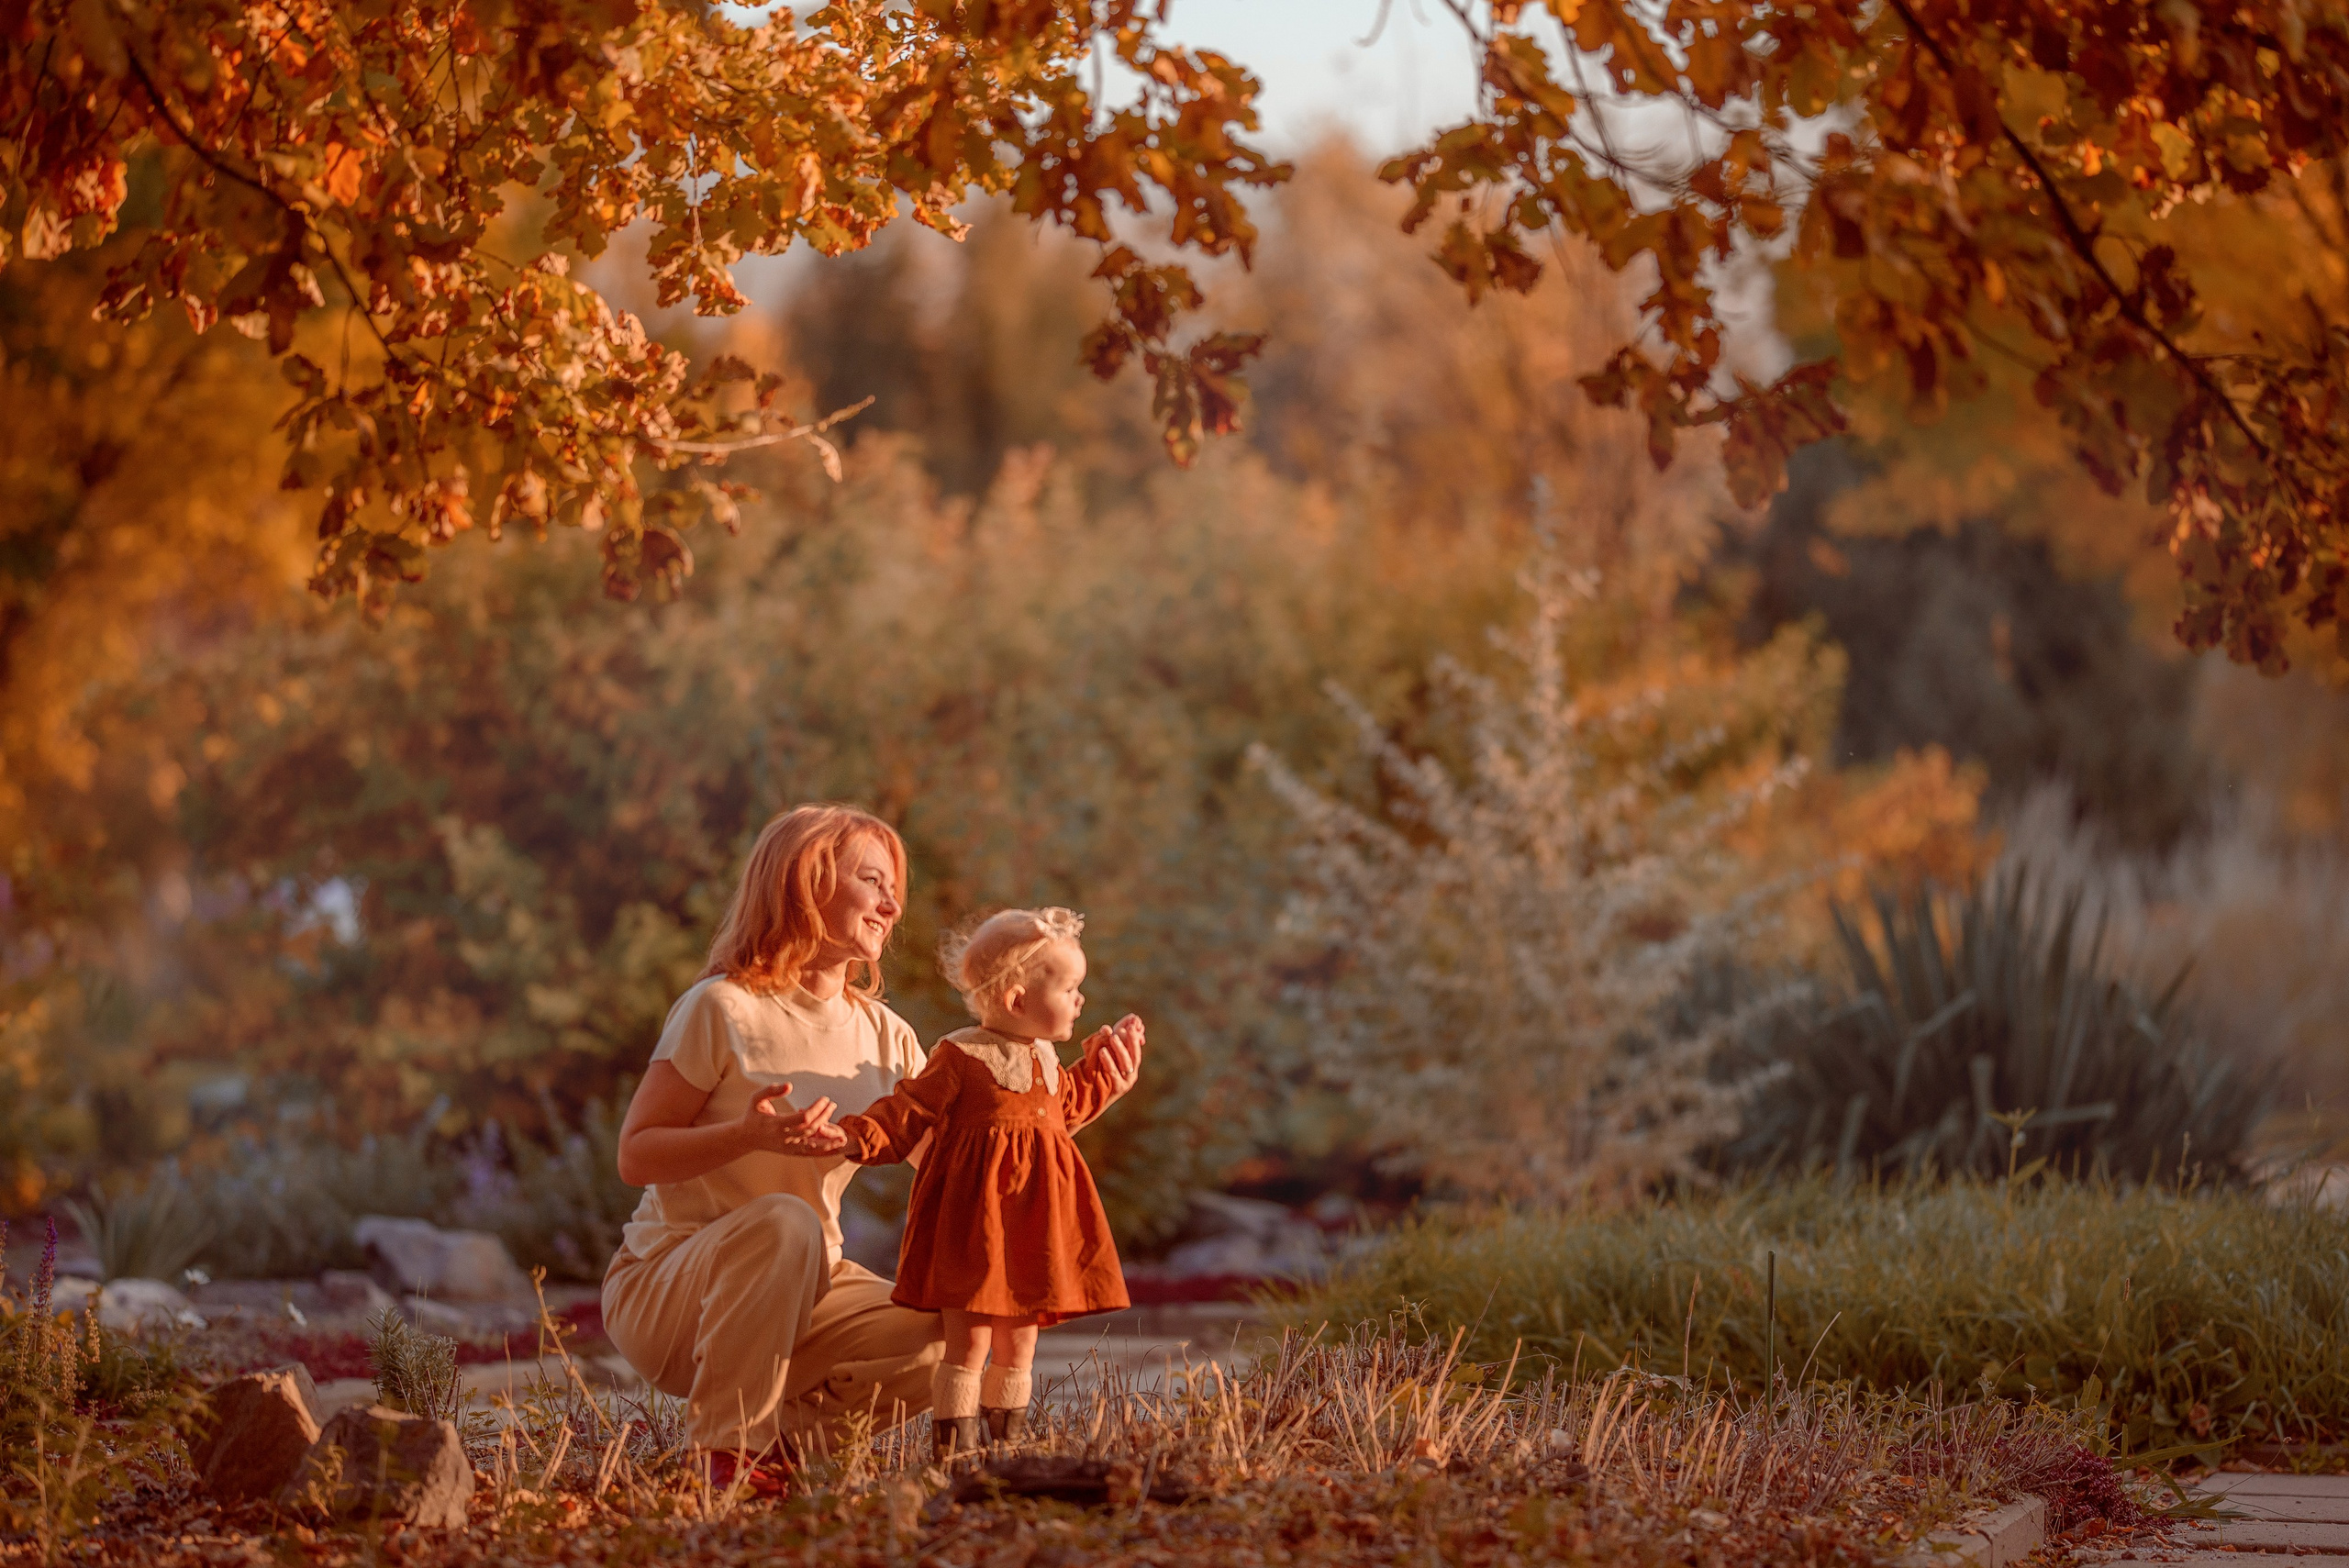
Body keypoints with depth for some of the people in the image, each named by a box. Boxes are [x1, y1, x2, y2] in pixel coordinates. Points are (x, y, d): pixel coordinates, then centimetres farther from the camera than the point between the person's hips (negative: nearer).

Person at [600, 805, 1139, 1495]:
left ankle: (785, 1427, 5)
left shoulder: (886, 1038, 6)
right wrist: (749, 1134, -31)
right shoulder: (723, 1010, -13)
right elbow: (635, 1157, -14)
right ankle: (727, 1448, -22)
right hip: (665, 1288, -6)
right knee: (784, 1222, -37)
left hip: (799, 1288, 6)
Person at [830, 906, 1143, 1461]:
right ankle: (954, 1454, -3)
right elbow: (907, 1115, -10)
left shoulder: (1045, 1059, 13)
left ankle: (1008, 1445, 22)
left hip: (1032, 1217, 7)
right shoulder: (961, 1057, -10)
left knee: (1018, 1343, 12)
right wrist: (858, 1137, -26)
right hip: (974, 1214, -7)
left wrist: (1105, 1065, 25)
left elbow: (1068, 1109, 30)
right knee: (969, 1342, -8)